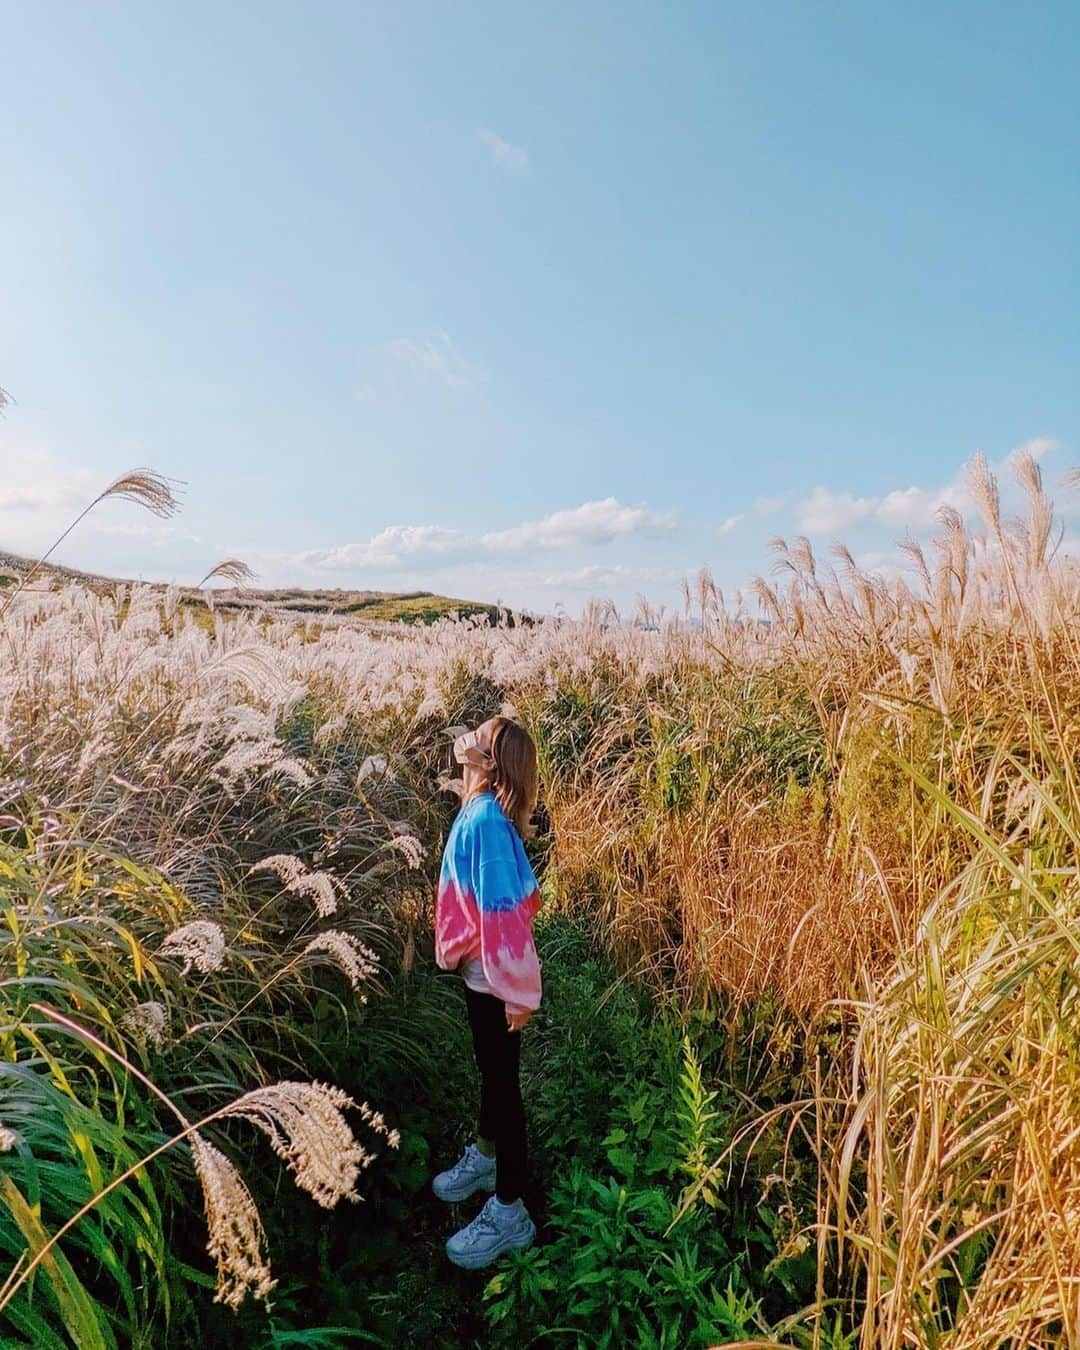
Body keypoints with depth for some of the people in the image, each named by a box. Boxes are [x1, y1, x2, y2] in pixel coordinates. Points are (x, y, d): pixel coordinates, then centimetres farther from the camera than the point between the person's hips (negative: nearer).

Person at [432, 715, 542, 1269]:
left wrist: (517, 990, -22)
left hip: (493, 974, -9)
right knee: (491, 1070, 26)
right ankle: (485, 1157, 48)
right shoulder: (482, 811, -1)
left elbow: (505, 909, -27)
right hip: (481, 968, 9)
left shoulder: (485, 819, -28)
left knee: (501, 1080, 7)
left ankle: (509, 1212, 24)